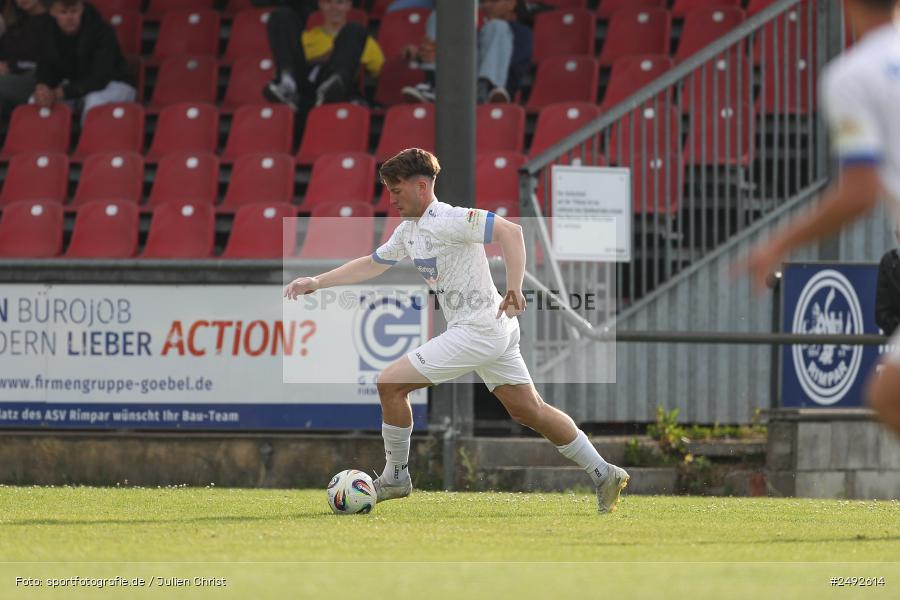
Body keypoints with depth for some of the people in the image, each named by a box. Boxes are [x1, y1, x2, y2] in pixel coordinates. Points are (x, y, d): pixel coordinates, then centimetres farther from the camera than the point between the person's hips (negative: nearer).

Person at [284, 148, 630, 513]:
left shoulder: (446, 220, -16)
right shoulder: (408, 230, 14)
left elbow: (510, 231, -25)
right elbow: (372, 264, 26)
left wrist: (514, 289, -32)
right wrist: (316, 282, 20)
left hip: (478, 330, -10)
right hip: (497, 332, 10)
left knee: (390, 383, -6)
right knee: (530, 411, 14)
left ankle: (395, 478, 6)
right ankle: (604, 475, 17)